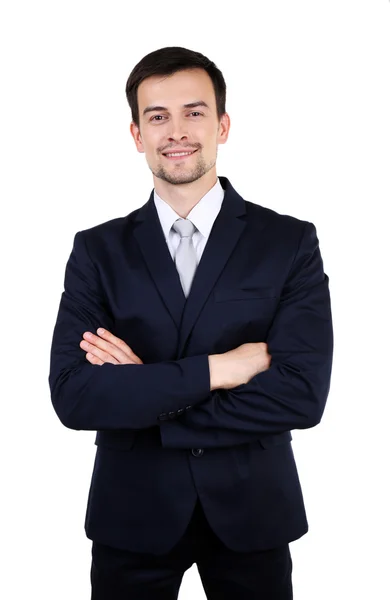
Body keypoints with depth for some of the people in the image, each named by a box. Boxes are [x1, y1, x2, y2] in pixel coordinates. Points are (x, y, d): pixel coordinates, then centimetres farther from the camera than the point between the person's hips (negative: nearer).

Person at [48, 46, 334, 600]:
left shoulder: (291, 242, -5)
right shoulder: (98, 250, -2)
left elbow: (304, 394, -16)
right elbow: (73, 396, -13)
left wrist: (139, 393, -16)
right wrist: (213, 370, -20)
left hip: (251, 511, 0)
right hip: (133, 515, 1)